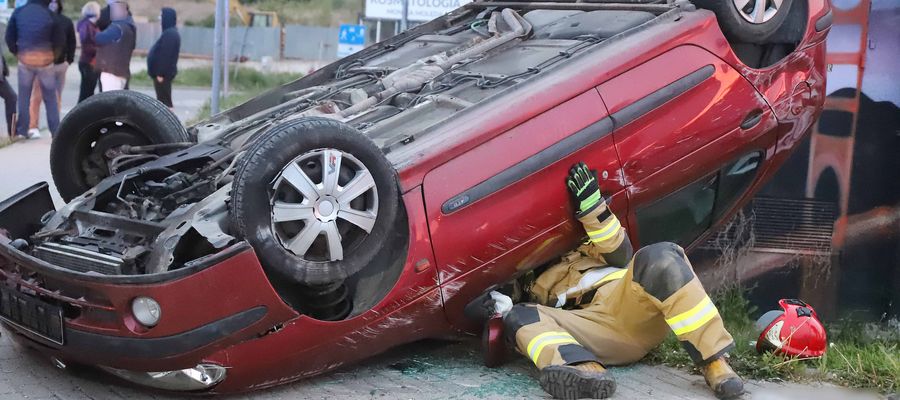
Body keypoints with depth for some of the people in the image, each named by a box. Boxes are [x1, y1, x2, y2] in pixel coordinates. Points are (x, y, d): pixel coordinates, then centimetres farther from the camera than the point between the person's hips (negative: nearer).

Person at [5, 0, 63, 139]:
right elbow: (60, 39, -2)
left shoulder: (18, 12, 1)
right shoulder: (49, 14, -6)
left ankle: (22, 130, 9)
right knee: (50, 97, 7)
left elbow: (9, 36, 2)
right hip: (45, 59, -2)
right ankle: (55, 130, 6)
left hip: (25, 60, 2)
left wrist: (16, 52, 13)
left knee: (24, 96, 11)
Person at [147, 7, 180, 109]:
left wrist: (160, 73, -22)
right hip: (165, 72, 10)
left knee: (164, 100, -7)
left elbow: (166, 55, -23)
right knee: (163, 100, 13)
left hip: (163, 73, -10)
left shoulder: (169, 34, -18)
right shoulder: (170, 32, 15)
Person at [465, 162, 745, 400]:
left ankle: (714, 362, -33)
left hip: (636, 304, 0)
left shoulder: (583, 250, 36)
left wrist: (591, 206, -1)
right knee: (521, 318, -22)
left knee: (660, 258, -31)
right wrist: (501, 309, -2)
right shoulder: (533, 290, 36)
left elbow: (621, 255, 14)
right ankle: (587, 370, -51)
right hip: (604, 338, 0)